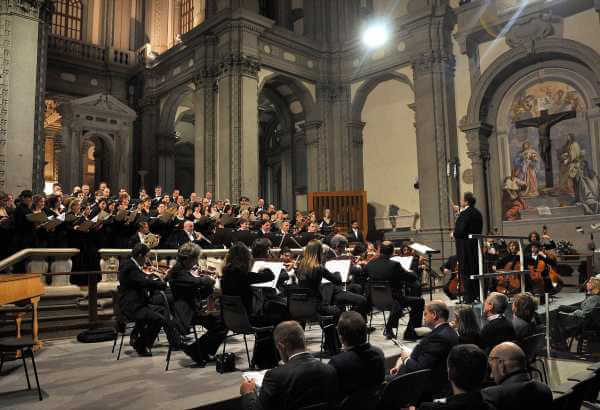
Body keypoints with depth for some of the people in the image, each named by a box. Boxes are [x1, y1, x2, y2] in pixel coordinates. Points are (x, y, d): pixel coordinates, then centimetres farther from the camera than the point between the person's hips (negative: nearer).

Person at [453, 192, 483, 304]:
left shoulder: (465, 213, -16)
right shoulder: (477, 213, 12)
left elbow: (460, 231, -22)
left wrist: (454, 234, -1)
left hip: (465, 246, -9)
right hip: (476, 245, 9)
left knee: (465, 272, -2)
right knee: (475, 270, 15)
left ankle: (469, 297, 0)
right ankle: (477, 294, 22)